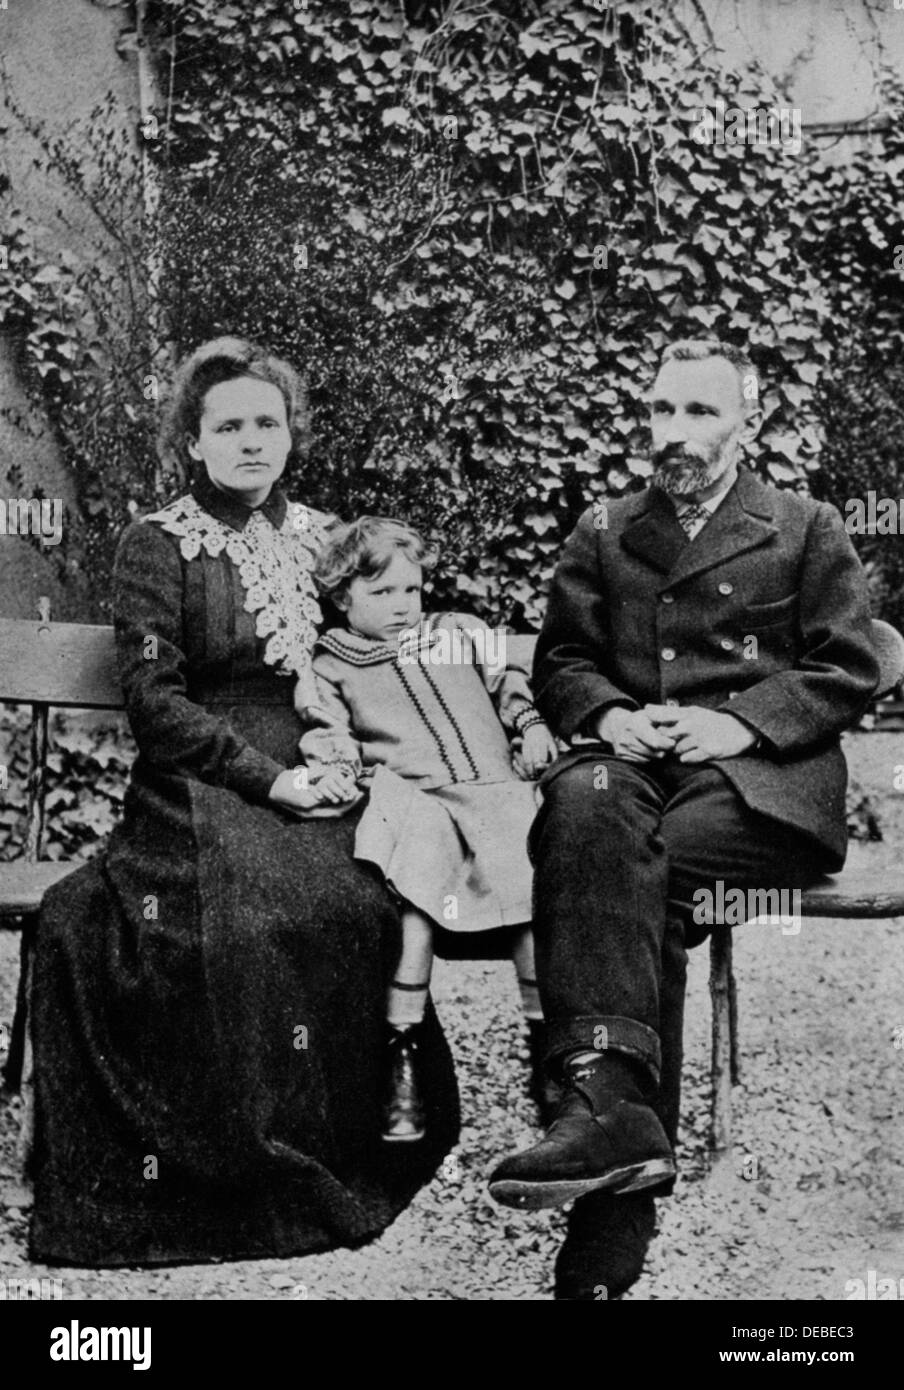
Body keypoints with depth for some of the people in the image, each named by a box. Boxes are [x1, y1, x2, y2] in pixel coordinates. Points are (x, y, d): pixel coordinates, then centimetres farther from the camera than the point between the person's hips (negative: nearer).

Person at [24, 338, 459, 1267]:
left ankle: (353, 1148, -13)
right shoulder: (157, 546, 4)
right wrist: (271, 779, -13)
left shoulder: (324, 538, 17)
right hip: (200, 794, -3)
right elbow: (154, 704, -5)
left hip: (319, 783, 3)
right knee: (248, 909, -34)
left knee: (360, 902, -28)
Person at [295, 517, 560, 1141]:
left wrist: (532, 725, 10)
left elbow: (509, 684, 28)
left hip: (495, 786, 3)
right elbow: (327, 734, 7)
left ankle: (547, 1041, -14)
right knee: (417, 891, -33)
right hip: (411, 796, -2)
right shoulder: (331, 669, 16)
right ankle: (403, 1054, -25)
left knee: (537, 886, -25)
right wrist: (333, 772, -14)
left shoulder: (460, 633, 25)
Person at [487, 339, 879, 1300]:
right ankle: (610, 1095, -48)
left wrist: (739, 721, -9)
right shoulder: (602, 532, 23)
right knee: (587, 808, -36)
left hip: (758, 770, -2)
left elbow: (847, 671, 7)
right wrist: (608, 716, -4)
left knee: (652, 867, -33)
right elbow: (559, 661, 19)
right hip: (627, 751, 2)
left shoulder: (807, 529, 15)